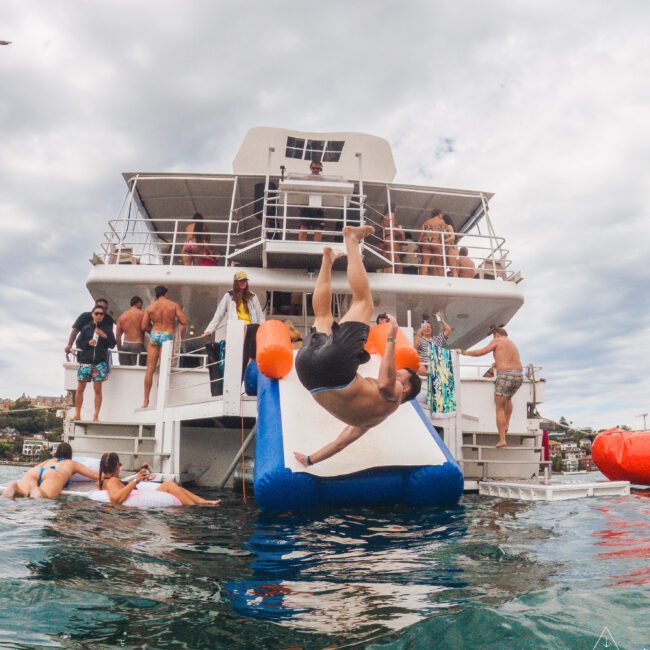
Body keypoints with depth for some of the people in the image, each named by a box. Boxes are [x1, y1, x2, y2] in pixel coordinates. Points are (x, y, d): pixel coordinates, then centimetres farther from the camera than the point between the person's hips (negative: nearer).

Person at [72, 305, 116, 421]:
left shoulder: (107, 329, 10)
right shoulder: (86, 328, 11)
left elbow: (112, 344, 6)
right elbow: (78, 343, 9)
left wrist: (105, 336, -9)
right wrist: (88, 343, -9)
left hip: (100, 362, -1)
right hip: (85, 361, 1)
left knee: (97, 389, -2)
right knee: (80, 389, 1)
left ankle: (96, 415, 3)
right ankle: (77, 414, 12)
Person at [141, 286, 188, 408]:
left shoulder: (150, 307, 7)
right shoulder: (174, 305, 1)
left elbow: (144, 326, 2)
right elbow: (184, 322, -6)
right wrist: (181, 336, 8)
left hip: (154, 335, 2)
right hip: (168, 336, -2)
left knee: (150, 369, 6)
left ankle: (146, 401, 7)